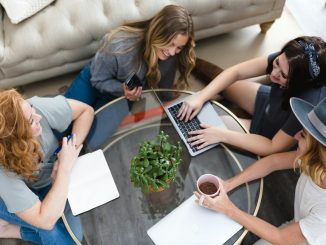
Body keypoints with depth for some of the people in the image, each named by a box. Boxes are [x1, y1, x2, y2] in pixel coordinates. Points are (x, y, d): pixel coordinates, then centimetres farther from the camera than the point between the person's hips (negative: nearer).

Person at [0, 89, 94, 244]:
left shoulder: (38, 107, -34)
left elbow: (86, 111, -19)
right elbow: (46, 220, -39)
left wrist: (72, 150, -29)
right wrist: (66, 167, -37)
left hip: (48, 182, 4)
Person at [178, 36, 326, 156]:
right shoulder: (284, 61, -27)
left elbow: (274, 148, -31)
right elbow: (235, 72, -21)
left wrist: (223, 135, -35)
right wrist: (201, 97, -31)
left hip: (274, 134, -5)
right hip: (270, 105, 5)